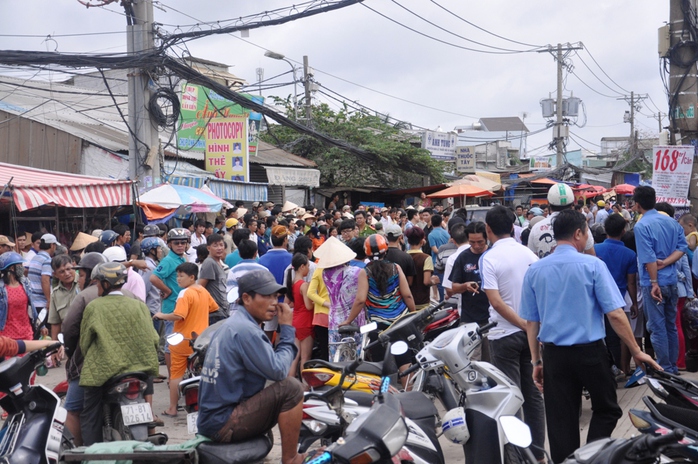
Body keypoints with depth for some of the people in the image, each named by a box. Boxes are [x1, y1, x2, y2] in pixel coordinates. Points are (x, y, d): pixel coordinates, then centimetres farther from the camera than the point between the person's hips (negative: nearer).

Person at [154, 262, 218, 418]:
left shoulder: (185, 293, -18)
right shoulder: (204, 291, 5)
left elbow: (178, 316, -28)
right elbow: (214, 308, 18)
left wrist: (161, 316, -14)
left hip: (182, 340, -6)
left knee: (176, 375, 4)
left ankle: (172, 409, 8)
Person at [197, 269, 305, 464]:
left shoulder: (232, 324, 13)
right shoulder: (245, 330, -19)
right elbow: (278, 371, -20)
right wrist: (287, 329, -11)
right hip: (224, 424, -11)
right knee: (290, 388, -18)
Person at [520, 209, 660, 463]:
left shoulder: (534, 270, 2)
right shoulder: (592, 265, -8)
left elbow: (531, 321, 5)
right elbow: (615, 314, -10)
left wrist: (536, 361, 11)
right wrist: (636, 351, -1)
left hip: (554, 355, 3)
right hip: (590, 352, -3)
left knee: (560, 422, 10)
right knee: (606, 410, 17)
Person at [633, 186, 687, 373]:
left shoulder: (641, 226, -15)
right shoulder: (672, 222, 6)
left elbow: (649, 258, -20)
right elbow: (682, 247, 1)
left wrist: (654, 283, -16)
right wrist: (665, 263, -8)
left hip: (654, 283, -7)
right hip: (671, 280, 7)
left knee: (657, 327, 2)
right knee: (671, 325, 16)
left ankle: (665, 369, 7)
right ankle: (673, 367, 25)